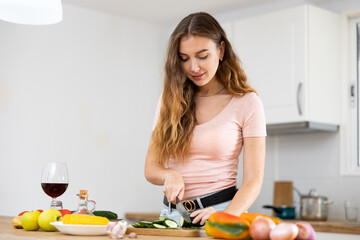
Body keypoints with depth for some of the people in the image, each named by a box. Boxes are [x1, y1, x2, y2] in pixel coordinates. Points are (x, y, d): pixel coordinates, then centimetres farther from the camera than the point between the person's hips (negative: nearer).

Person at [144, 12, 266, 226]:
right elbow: (151, 167, 12)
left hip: (223, 207, -3)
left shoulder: (247, 103, 1)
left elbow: (253, 181, -3)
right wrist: (170, 175, -10)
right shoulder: (171, 100, 12)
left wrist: (224, 218, -20)